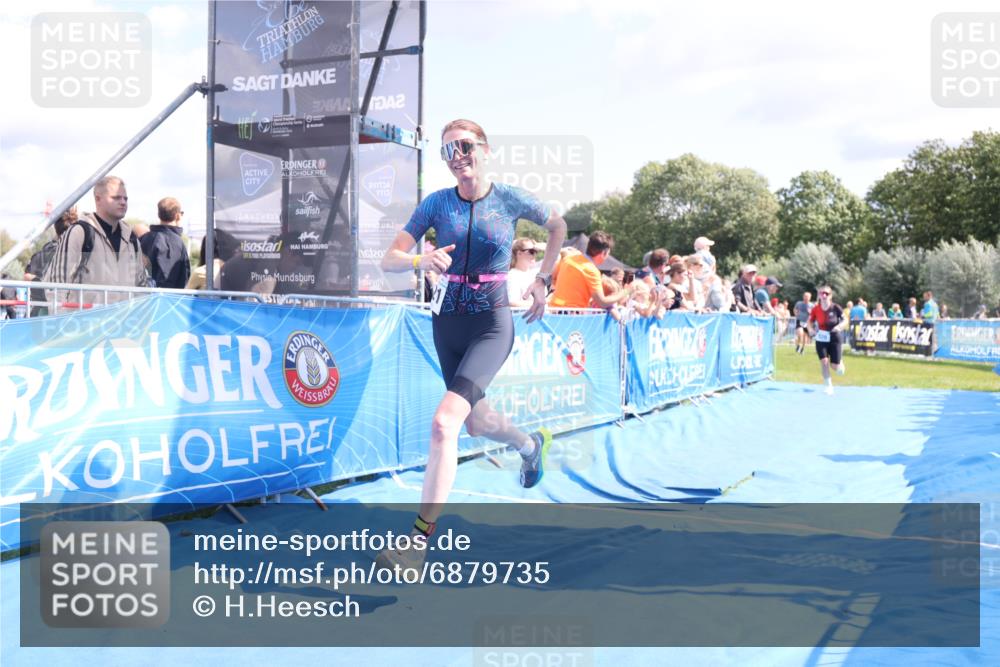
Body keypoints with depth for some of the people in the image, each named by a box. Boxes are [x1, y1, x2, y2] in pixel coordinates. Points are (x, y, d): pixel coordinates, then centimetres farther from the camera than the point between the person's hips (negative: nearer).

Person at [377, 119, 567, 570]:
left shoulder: (511, 200, -6)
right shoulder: (436, 203, -2)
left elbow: (558, 226, 13)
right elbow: (389, 260, -7)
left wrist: (542, 280, 7)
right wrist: (420, 260, -29)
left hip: (491, 326, -4)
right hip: (446, 324, 5)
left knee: (444, 423, -22)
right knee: (476, 423, 21)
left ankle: (419, 541, -15)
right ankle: (531, 445, 56)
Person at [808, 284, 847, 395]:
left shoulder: (835, 308, -13)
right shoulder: (816, 309, -8)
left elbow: (845, 320, -3)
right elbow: (810, 321, 6)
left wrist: (839, 326, -23)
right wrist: (811, 329, -15)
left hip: (834, 338, -1)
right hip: (821, 339, 1)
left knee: (837, 368, -1)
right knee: (824, 361, -15)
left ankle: (841, 362, 40)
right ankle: (829, 386, 0)